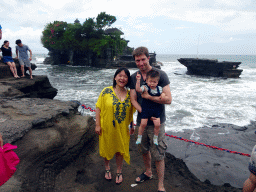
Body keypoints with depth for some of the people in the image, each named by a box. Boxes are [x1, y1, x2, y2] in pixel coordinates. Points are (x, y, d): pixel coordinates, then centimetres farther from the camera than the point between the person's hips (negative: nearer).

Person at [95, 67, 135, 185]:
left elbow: (130, 112, 7)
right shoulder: (106, 91, -10)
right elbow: (98, 108, -8)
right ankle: (107, 168, 45)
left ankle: (119, 172, 37)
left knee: (120, 150, 13)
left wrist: (132, 125, 8)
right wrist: (97, 125, -10)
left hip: (122, 128, 2)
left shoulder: (129, 94, -1)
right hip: (107, 127, -1)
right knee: (107, 148, 17)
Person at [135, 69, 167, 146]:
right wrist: (138, 80, -34)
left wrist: (163, 94, -5)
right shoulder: (145, 88, -11)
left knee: (157, 124, -3)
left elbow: (162, 92, 19)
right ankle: (139, 137, 20)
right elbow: (138, 89, -27)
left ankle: (155, 138, 23)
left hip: (156, 110, 3)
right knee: (143, 123, -5)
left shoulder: (159, 89, 2)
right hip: (146, 109, -3)